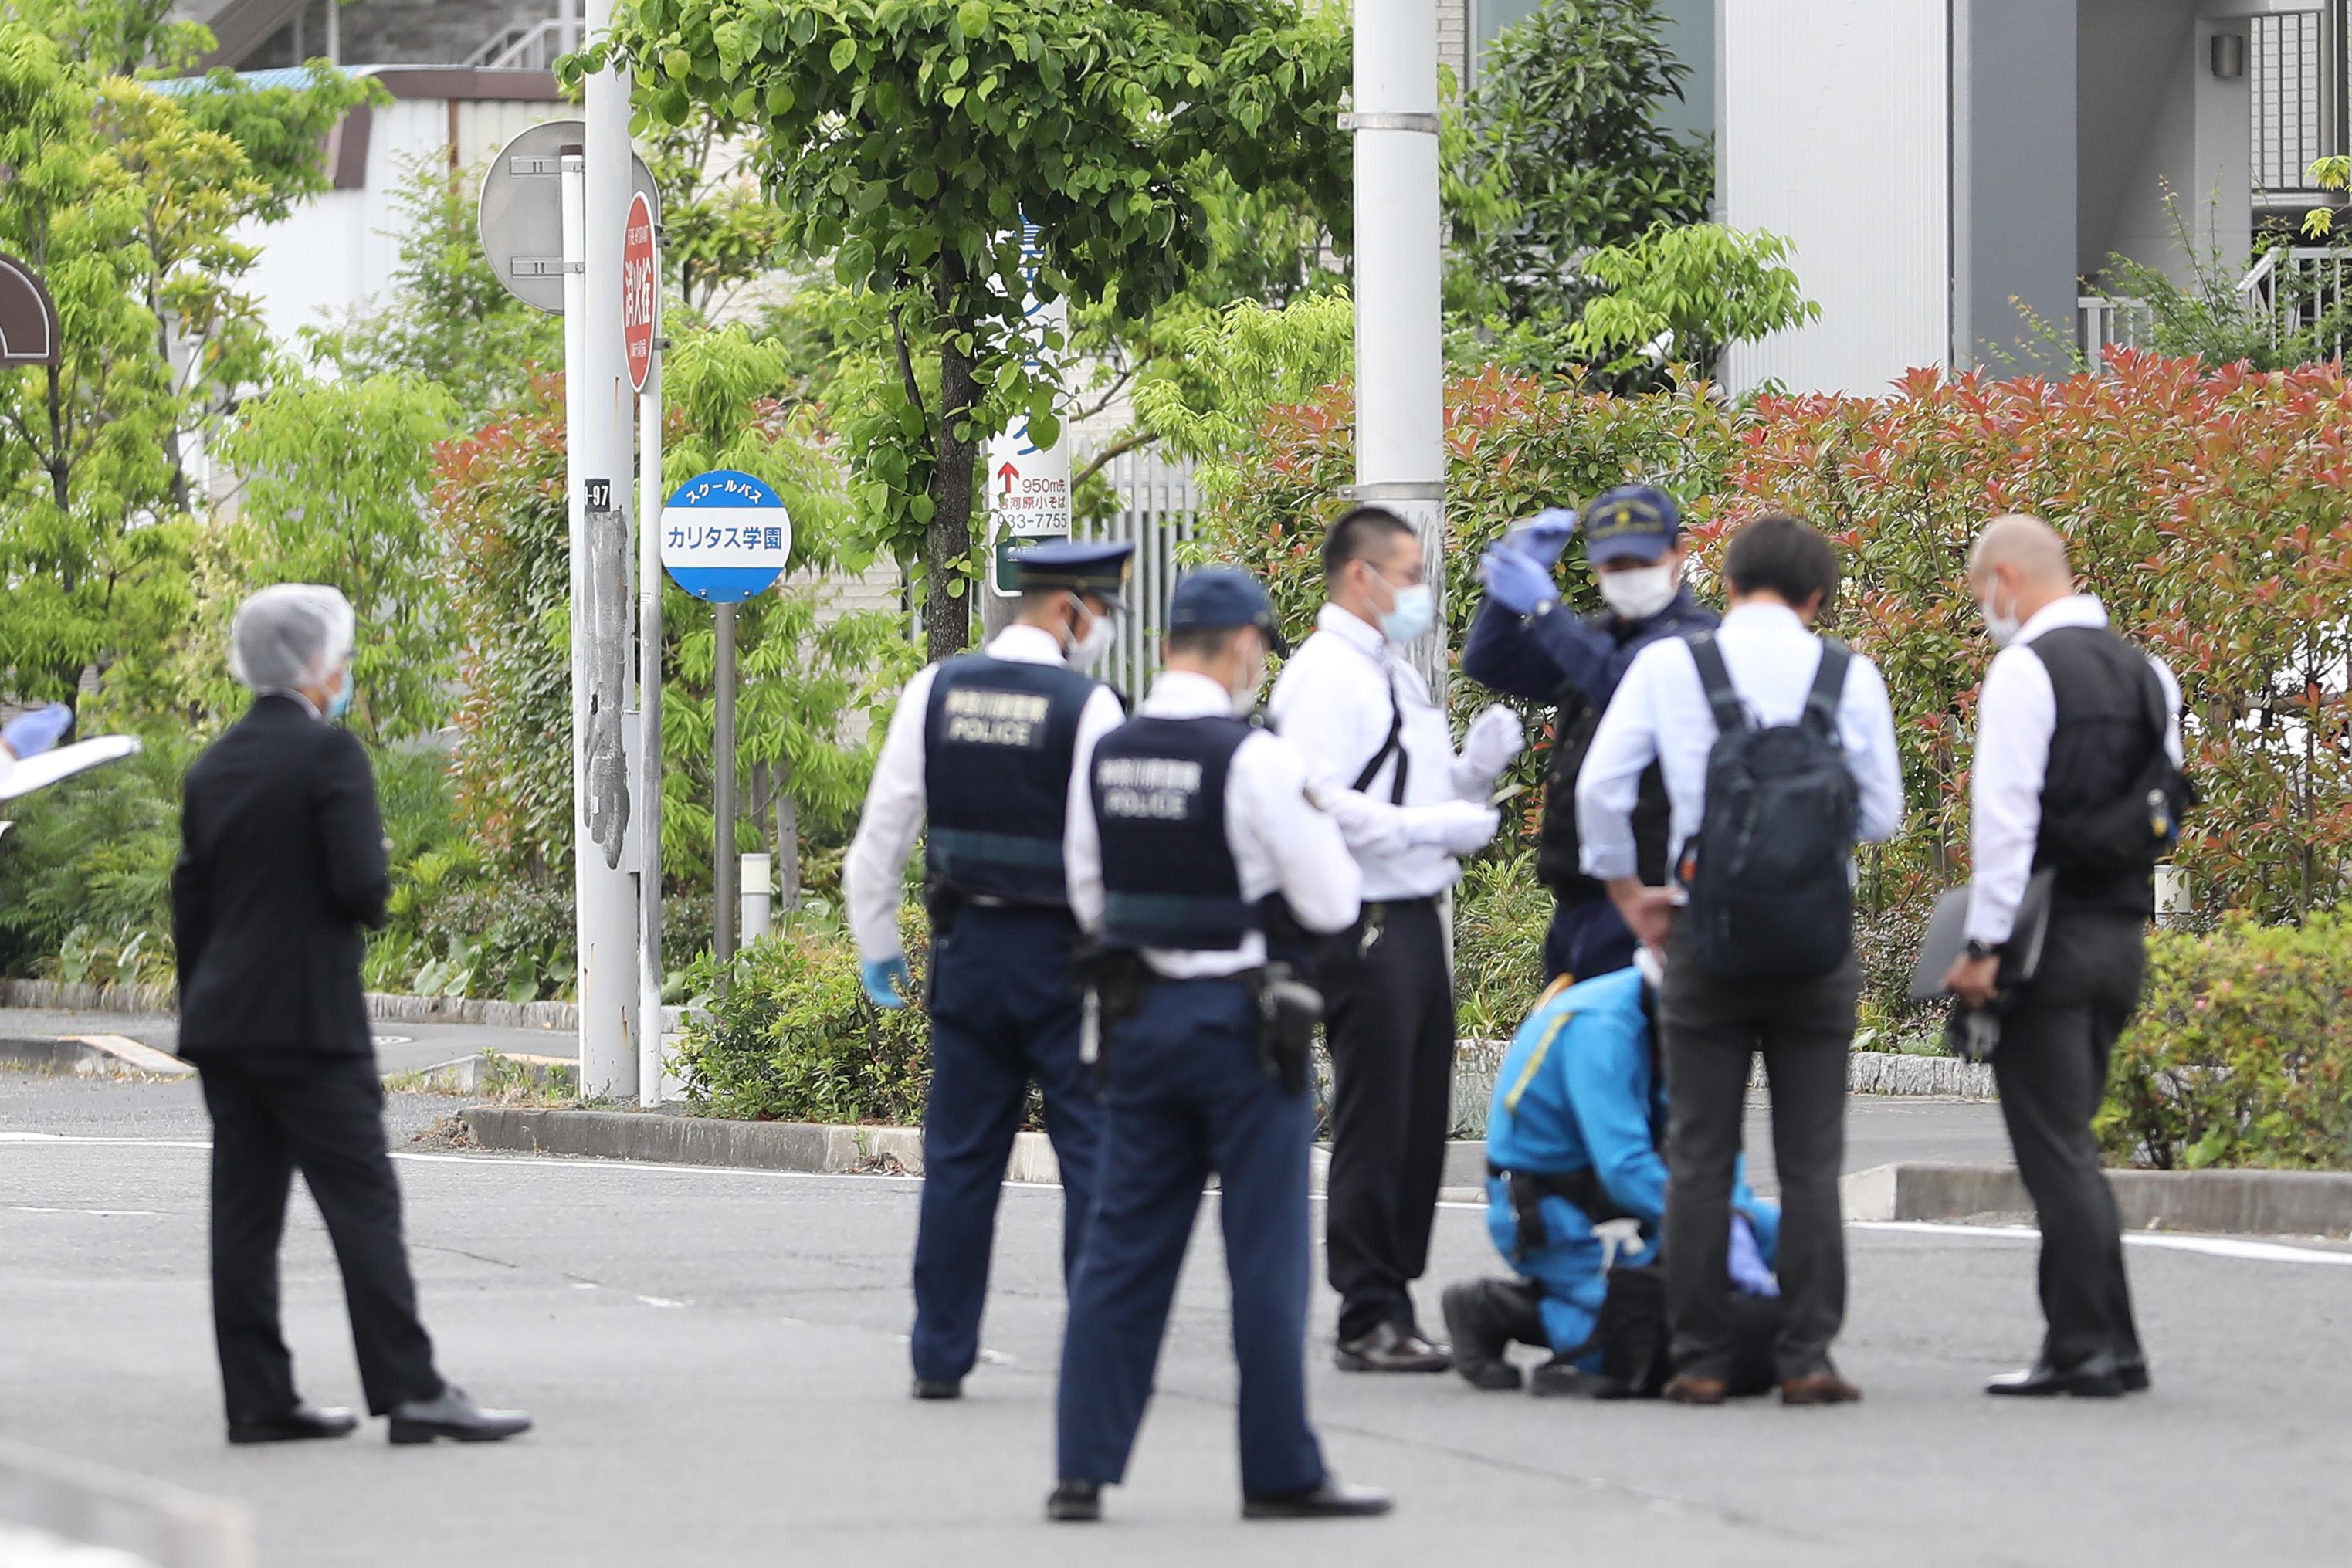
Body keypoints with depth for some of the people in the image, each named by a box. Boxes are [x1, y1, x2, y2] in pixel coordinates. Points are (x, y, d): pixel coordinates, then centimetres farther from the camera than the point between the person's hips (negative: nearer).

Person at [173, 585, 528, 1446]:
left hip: (222, 1019, 7)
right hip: (308, 1018, -7)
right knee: (363, 1201, -6)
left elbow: (190, 901, 14)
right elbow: (361, 885, -19)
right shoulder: (330, 753, -11)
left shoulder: (212, 767, 12)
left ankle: (259, 1399, 6)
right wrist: (374, 899, 5)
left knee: (244, 1210, 6)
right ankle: (411, 1392, -9)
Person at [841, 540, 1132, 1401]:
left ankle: (940, 1357, 13)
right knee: (1095, 1152, 2)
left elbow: (884, 828, 5)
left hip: (966, 944, 4)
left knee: (960, 1156, 11)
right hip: (1063, 950, -4)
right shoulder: (1087, 707, -11)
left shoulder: (935, 691, 2)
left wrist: (878, 943, 15)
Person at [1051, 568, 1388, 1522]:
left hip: (1137, 1009, 5)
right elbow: (1331, 903, -9)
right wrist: (1315, 823, 8)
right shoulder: (1254, 761, -15)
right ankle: (1281, 1474, 7)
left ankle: (1083, 1469, 6)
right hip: (1242, 1019, -5)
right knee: (1267, 1257, 2)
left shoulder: (1109, 755, 3)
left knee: (1124, 1247, 9)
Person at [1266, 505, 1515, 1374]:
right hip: (1365, 925, -10)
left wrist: (1478, 764, 6)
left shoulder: (1395, 676, 20)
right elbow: (1317, 805, -22)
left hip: (1415, 920, 10)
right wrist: (1438, 826, -20)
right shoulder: (1325, 676, -10)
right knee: (1374, 1128, -7)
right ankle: (1368, 1321, -3)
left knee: (1420, 1127, 11)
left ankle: (1396, 1309, 16)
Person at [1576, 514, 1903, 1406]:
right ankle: (1808, 1358, 1)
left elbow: (1599, 789, -2)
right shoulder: (1849, 677, 1)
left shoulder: (1667, 667, 0)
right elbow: (1882, 814, 5)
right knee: (1811, 1163, 4)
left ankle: (1699, 1361, 3)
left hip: (1707, 939, 0)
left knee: (1699, 1158, 5)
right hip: (1819, 945, 0)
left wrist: (1629, 895, 11)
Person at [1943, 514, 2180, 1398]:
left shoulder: (2026, 669, -11)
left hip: (2051, 934, -8)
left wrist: (1984, 945, -14)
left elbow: (2006, 816, -16)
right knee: (2067, 1144, 14)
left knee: (2054, 1149, -5)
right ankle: (2083, 1341, 12)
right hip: (2125, 937, 8)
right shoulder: (2148, 675, 14)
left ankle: (2095, 1348, -8)